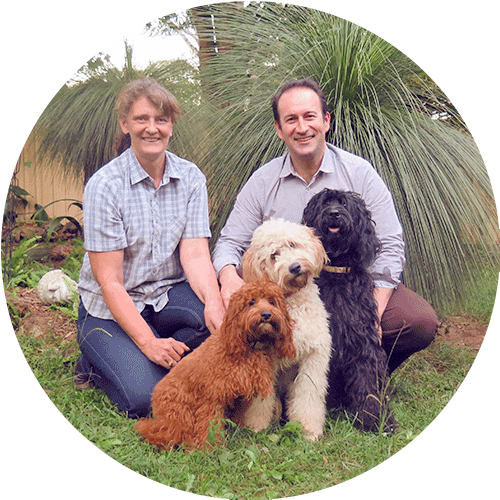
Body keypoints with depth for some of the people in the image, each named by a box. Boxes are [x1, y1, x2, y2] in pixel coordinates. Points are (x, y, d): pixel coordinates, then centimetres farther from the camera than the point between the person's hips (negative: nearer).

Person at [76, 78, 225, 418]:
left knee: (225, 312, -28)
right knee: (145, 398, -23)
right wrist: (148, 342, -25)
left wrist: (214, 302, -32)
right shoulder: (104, 185, -14)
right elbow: (109, 281, -16)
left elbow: (195, 254, -11)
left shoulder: (191, 178, -1)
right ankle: (95, 365, 9)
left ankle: (164, 361, -2)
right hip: (111, 310, -3)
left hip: (168, 297, 4)